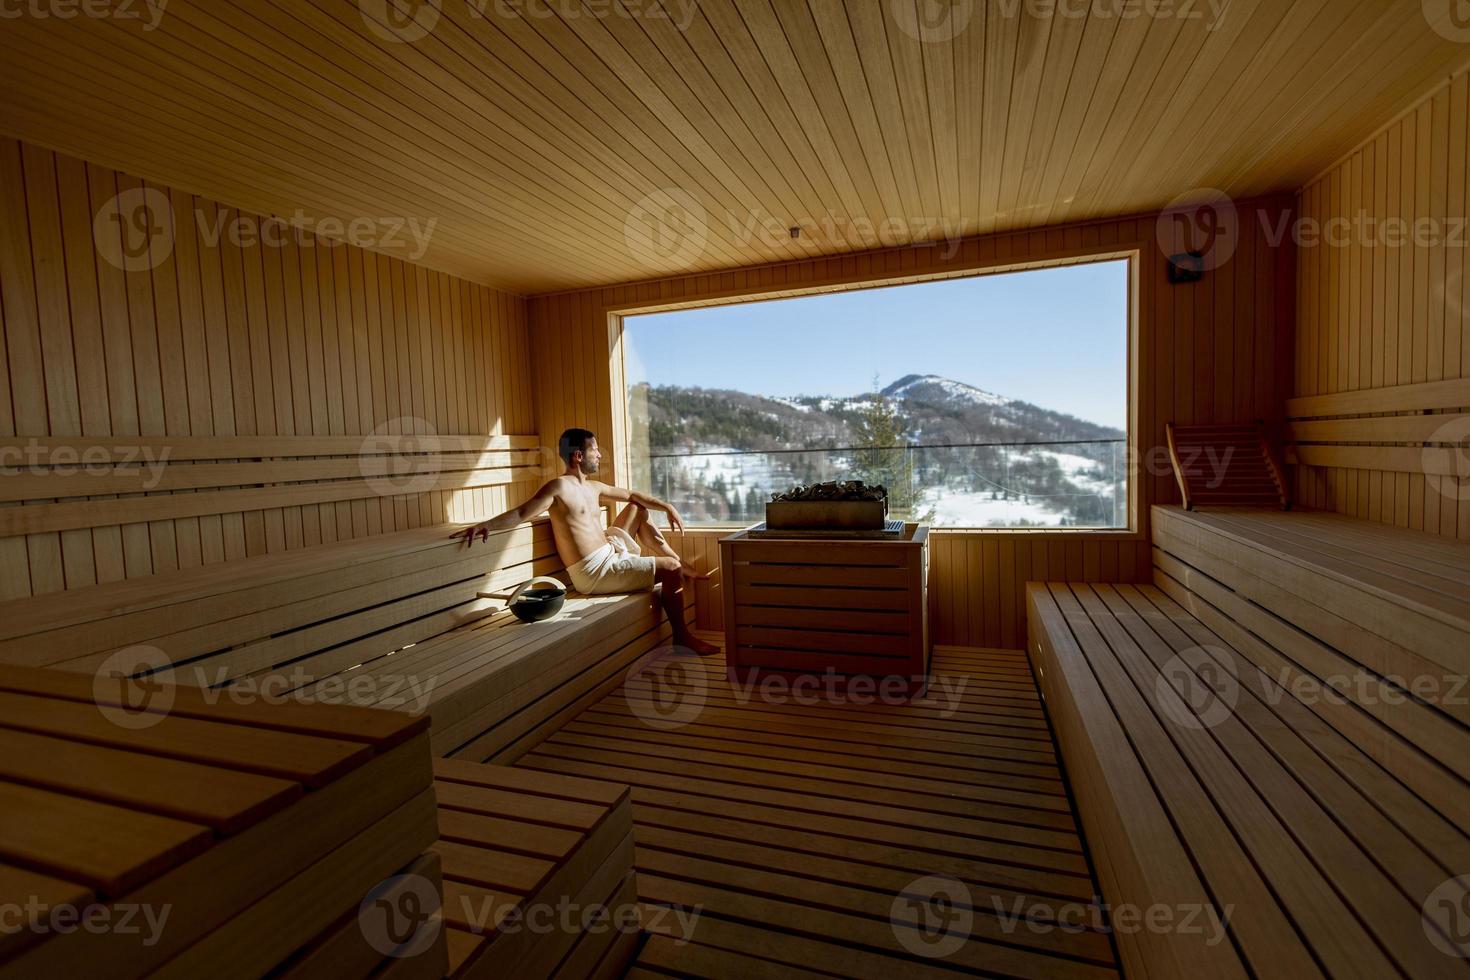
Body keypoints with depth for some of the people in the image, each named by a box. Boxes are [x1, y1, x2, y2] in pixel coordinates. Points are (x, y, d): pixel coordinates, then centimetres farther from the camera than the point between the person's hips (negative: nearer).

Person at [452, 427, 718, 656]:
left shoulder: (593, 488, 13)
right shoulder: (559, 487, -14)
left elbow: (632, 495, 22)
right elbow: (521, 513, -24)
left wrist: (667, 507, 14)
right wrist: (486, 525, -41)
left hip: (609, 552, 9)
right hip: (594, 573, -9)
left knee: (639, 509, 16)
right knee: (670, 569, -10)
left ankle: (683, 564, 20)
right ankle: (681, 635, 6)